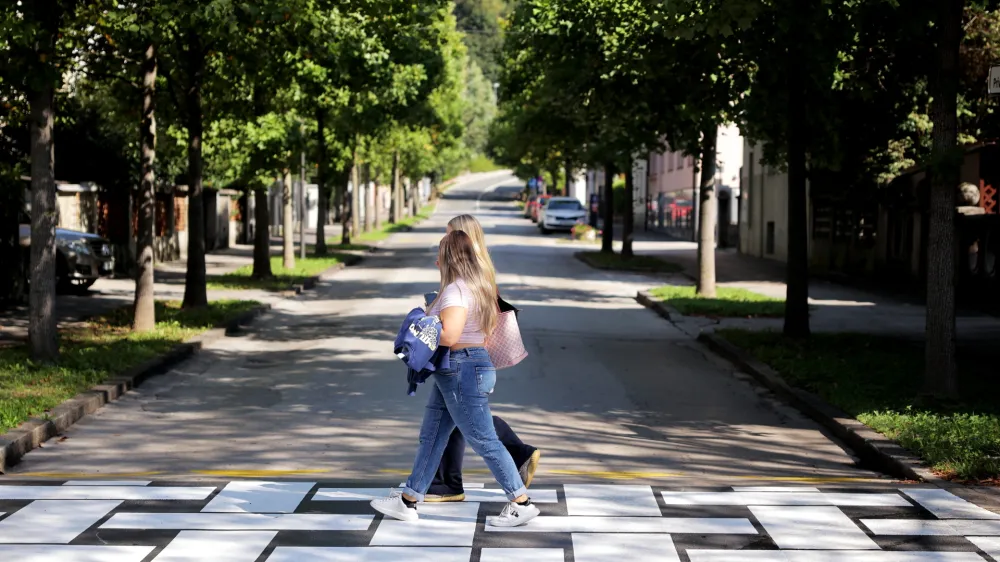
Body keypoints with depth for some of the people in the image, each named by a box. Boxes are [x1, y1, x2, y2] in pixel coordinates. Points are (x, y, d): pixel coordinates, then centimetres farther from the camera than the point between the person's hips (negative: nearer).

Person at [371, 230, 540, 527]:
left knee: (484, 441, -4)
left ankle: (522, 503, 2)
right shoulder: (478, 286, 12)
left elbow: (449, 336, -29)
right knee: (431, 436, 13)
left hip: (462, 372, -11)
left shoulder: (455, 290, -19)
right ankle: (408, 501, 19)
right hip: (452, 373, 11)